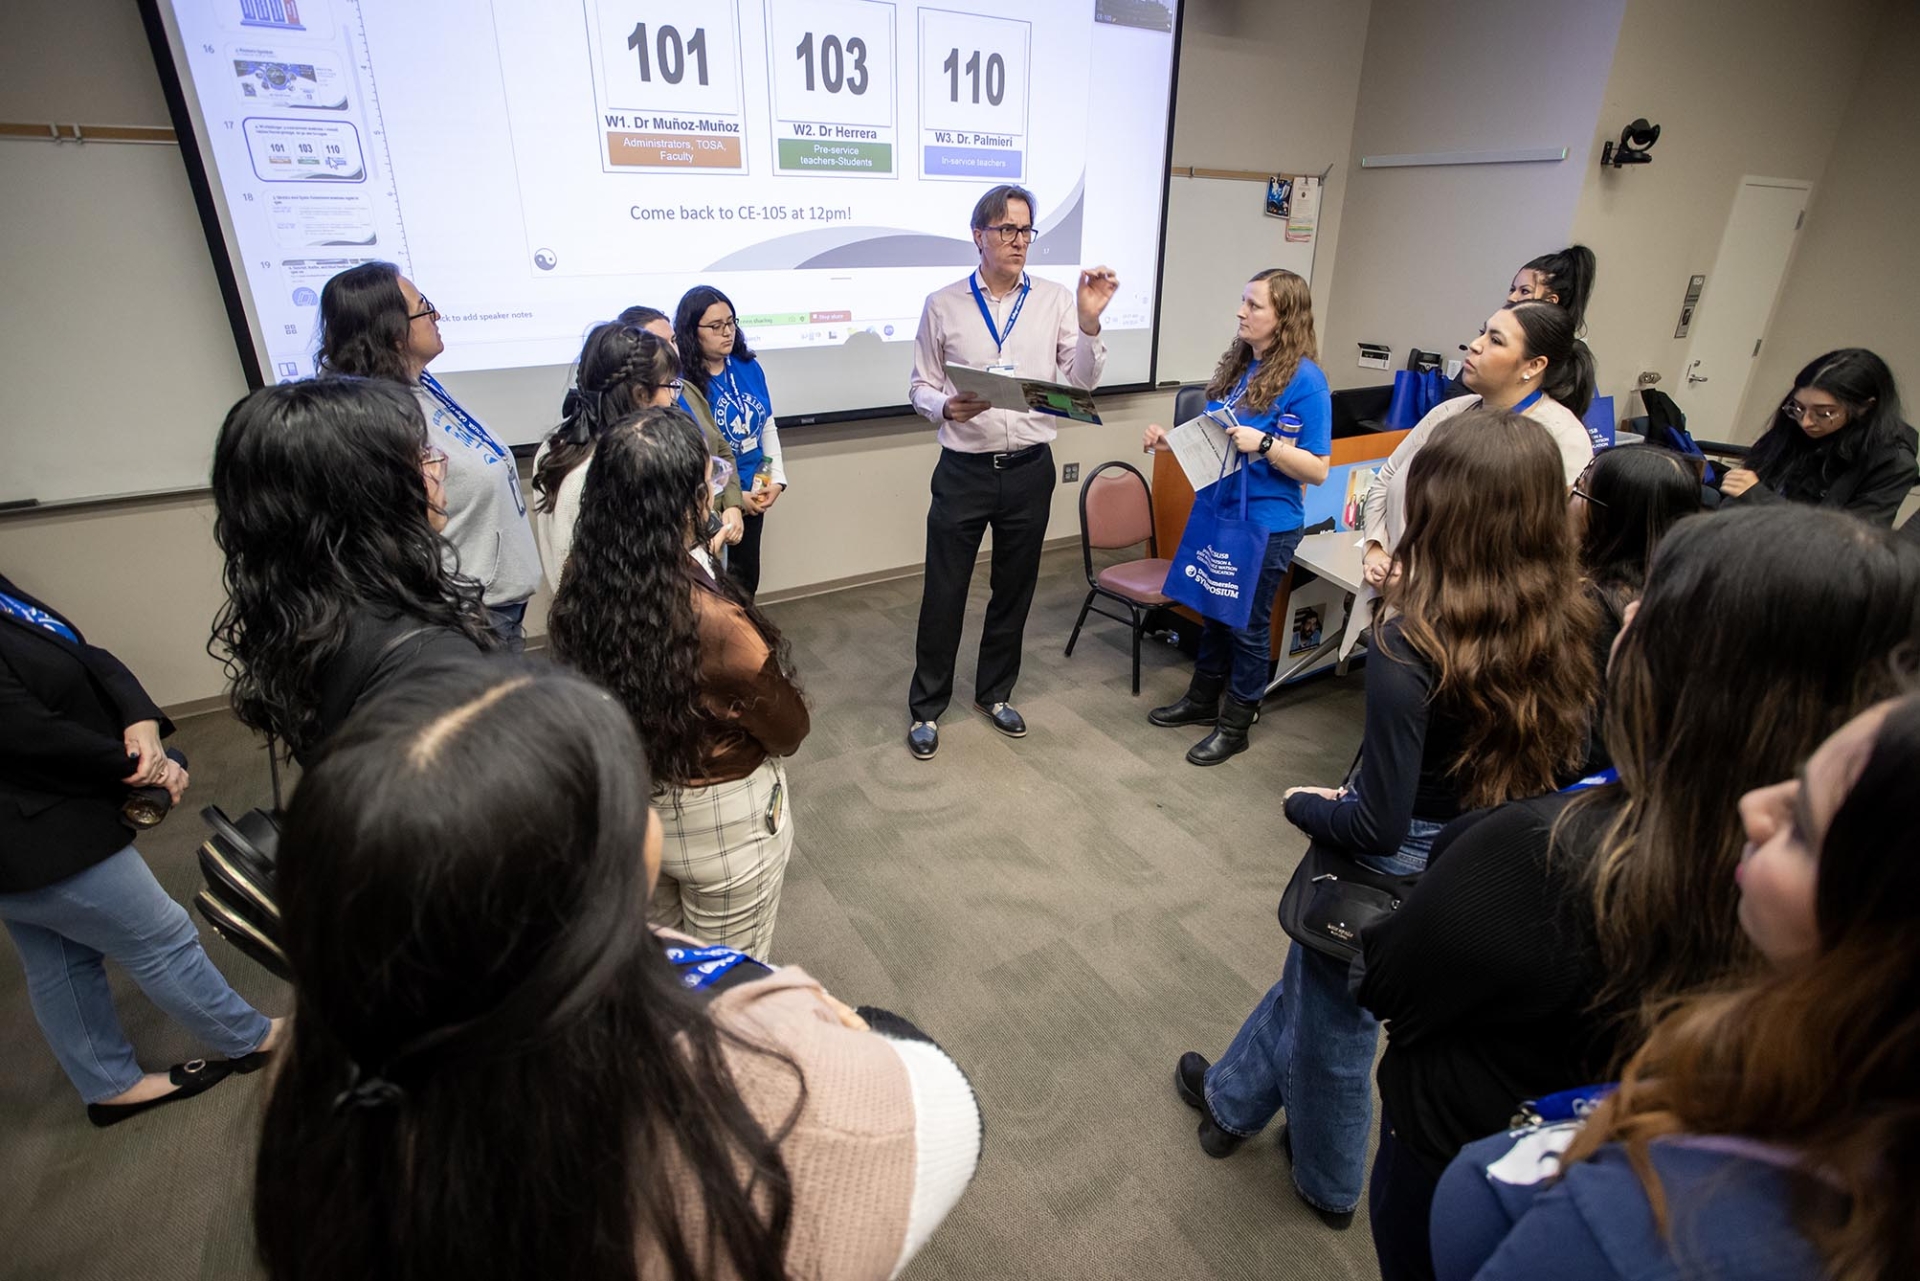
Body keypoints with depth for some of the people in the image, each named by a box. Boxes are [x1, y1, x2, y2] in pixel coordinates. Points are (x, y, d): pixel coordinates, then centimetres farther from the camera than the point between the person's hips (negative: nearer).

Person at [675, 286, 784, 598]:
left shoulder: (749, 367, 0)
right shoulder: (682, 384, -19)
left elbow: (768, 427, 8)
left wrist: (777, 479, -4)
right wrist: (733, 498, -20)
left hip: (753, 498, 6)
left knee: (748, 581, 20)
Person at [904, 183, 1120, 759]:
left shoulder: (1056, 300, 2)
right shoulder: (943, 305, 1)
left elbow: (1082, 382, -4)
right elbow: (920, 387, 4)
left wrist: (1089, 322, -19)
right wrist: (946, 407, -18)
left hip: (1030, 470, 2)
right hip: (964, 470, -2)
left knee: (1015, 589, 14)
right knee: (944, 593, 3)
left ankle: (995, 693, 34)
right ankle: (926, 707, 21)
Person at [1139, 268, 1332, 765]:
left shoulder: (1304, 379, -16)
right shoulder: (1237, 366, 5)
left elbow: (1318, 469, -16)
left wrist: (1264, 444, -28)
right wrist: (1173, 441, 0)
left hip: (1266, 524, -7)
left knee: (1248, 624, 7)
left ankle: (1236, 724, 25)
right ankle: (1203, 699, 39)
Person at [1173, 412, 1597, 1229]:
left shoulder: (1412, 642, -31)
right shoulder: (1565, 625, -13)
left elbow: (1376, 826, -27)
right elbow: (1563, 766, 2)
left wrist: (1303, 804, -6)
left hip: (1398, 867, -5)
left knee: (1334, 1022, 24)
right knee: (1309, 981, 28)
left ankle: (1328, 1185, 52)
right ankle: (1232, 1098, 51)